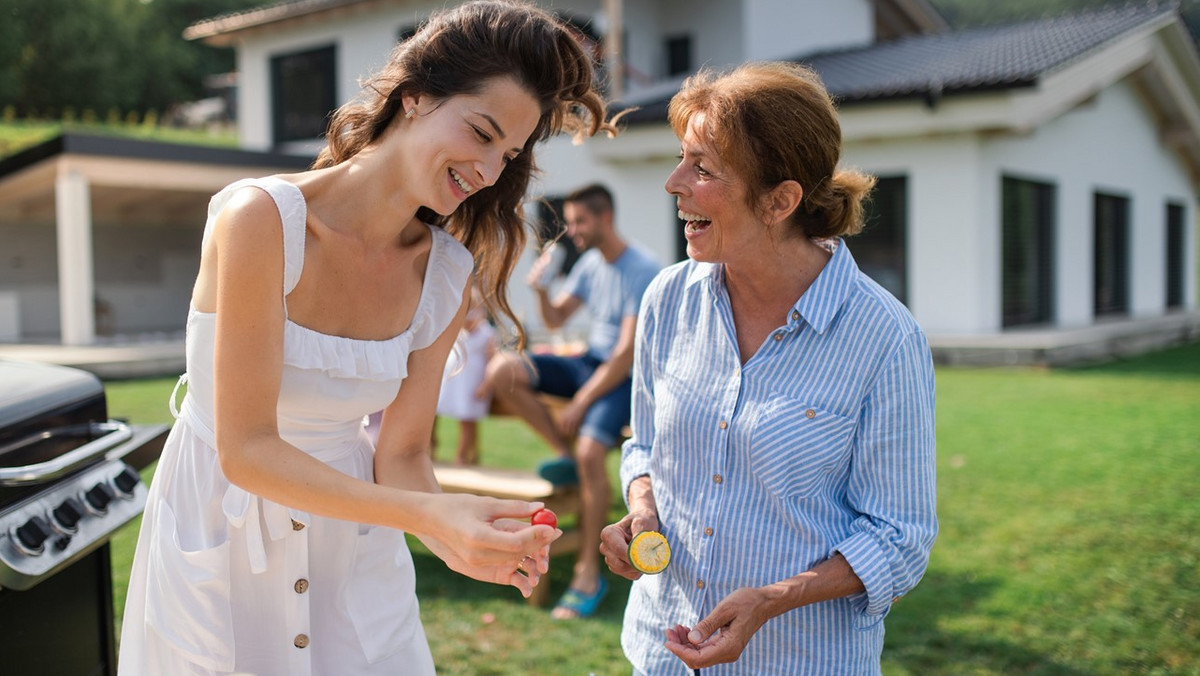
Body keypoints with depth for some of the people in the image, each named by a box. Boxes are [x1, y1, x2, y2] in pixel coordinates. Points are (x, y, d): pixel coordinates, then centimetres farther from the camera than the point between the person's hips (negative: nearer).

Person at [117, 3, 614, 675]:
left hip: (355, 555, 4)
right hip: (219, 546, -4)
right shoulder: (262, 217, -23)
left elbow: (401, 454, -5)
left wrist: (458, 538, -26)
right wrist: (428, 514, -34)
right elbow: (245, 450, -25)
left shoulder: (446, 277, -7)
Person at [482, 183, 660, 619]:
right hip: (590, 362, 8)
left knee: (590, 452, -31)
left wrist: (580, 402, -20)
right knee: (502, 370, -13)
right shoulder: (590, 262, 8)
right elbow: (556, 319, 15)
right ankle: (565, 454, 0)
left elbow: (628, 354, -20)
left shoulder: (642, 271, -16)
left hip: (624, 376, -8)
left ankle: (589, 573, -17)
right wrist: (541, 290, -7)